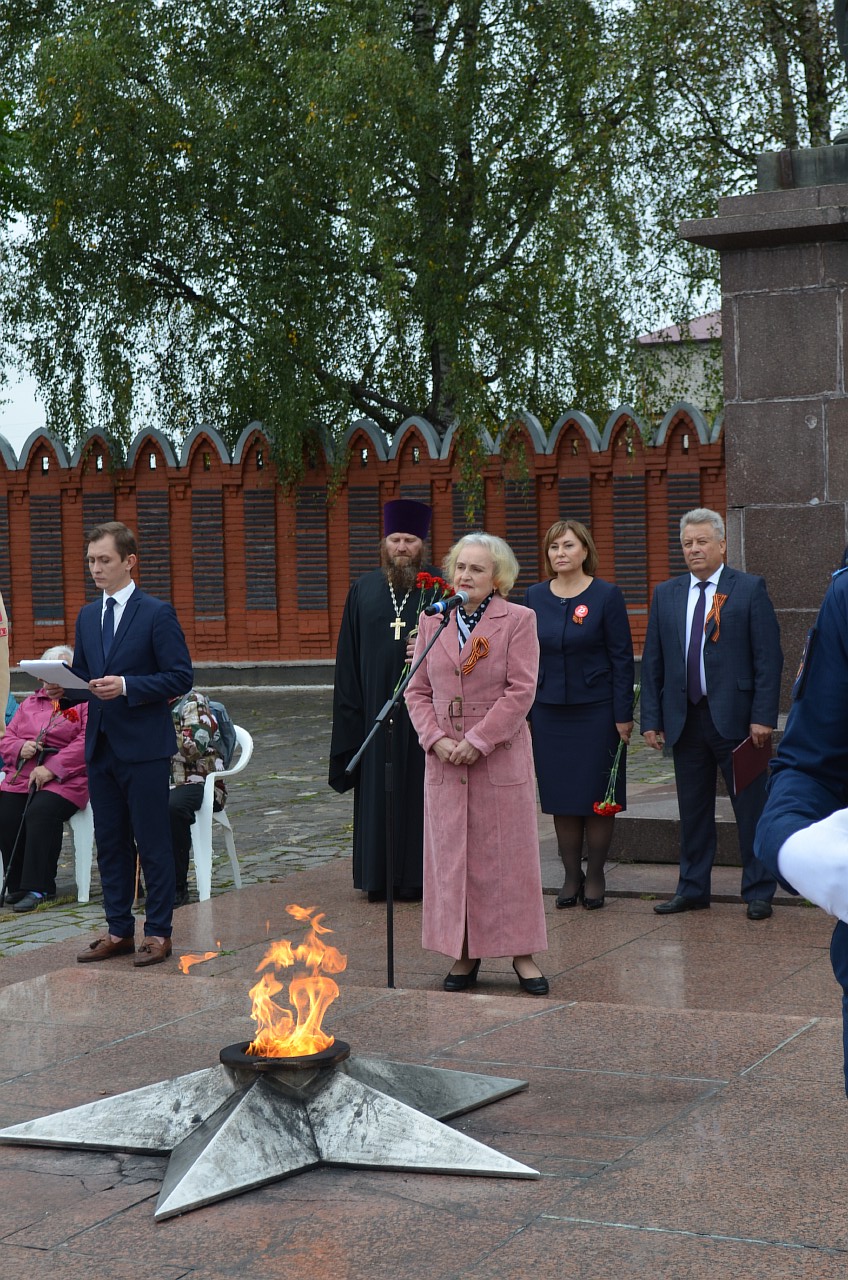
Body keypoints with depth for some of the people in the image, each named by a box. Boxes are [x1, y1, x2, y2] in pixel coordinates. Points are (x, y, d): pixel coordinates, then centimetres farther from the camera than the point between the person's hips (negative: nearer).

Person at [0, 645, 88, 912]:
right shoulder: (29, 704, 23)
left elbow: (85, 742, -10)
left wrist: (52, 769, -17)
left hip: (64, 780, -5)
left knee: (41, 812, -33)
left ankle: (37, 887, -28)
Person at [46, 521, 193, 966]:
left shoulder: (157, 614, -7)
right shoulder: (87, 617, 13)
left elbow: (180, 677, -12)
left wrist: (126, 686, -22)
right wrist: (63, 688, -3)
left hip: (144, 748, -6)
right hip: (101, 746, 6)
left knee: (153, 843, 0)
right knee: (110, 843, 11)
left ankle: (158, 933, 8)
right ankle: (119, 930, 19)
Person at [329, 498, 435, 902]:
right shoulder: (363, 590, 9)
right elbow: (349, 656, 8)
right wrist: (351, 708, 2)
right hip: (376, 706, 2)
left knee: (419, 790, 2)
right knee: (377, 792, 6)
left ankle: (418, 875, 9)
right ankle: (379, 877, 13)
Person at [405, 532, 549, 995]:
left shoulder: (518, 620, -2)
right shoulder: (432, 621, 10)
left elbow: (520, 691, -9)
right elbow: (417, 690, 9)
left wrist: (476, 742, -14)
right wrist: (437, 739, -7)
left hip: (501, 757, -3)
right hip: (444, 759, 3)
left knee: (509, 854, 1)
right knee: (452, 856, 5)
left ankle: (522, 954, 10)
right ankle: (465, 955, 13)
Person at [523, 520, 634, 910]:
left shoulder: (606, 596, -5)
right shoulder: (535, 597, 5)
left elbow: (622, 657, -5)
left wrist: (623, 715, -10)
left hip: (596, 711, -3)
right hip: (549, 712, 3)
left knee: (596, 797, 2)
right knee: (560, 798, 6)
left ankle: (594, 877, 13)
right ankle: (571, 876, 16)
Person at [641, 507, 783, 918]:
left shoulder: (750, 589, -1)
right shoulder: (665, 595, 11)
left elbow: (768, 657, -5)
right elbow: (652, 662, 11)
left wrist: (763, 716, -12)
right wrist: (652, 718, 4)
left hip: (736, 718, -4)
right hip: (685, 719, 4)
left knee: (751, 808, 1)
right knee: (692, 808, 12)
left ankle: (758, 893, 10)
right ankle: (692, 889, 22)